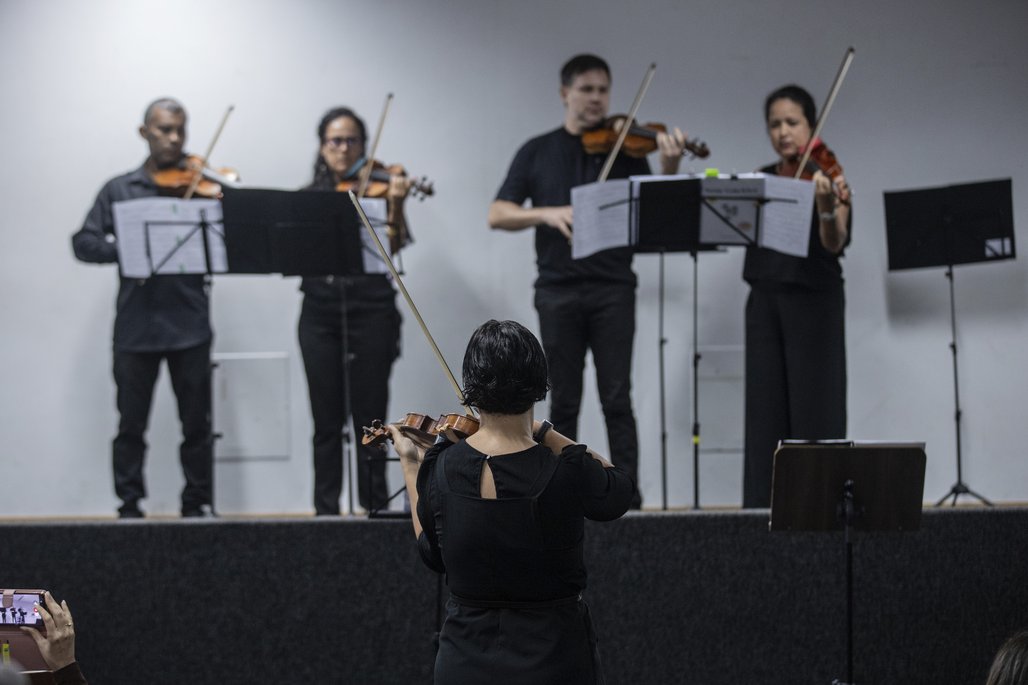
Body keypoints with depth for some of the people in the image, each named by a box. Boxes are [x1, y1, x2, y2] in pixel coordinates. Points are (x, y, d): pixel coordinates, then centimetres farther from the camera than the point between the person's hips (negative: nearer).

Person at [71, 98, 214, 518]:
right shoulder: (119, 190, 11)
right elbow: (84, 243, 4)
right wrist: (126, 249, -15)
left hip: (189, 324, -1)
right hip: (135, 325, 1)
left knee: (197, 424, 2)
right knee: (131, 423, 2)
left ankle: (198, 504, 12)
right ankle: (129, 507, 11)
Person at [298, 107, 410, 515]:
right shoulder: (307, 198, 12)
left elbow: (394, 244, -10)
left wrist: (396, 206, -27)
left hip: (371, 311, -2)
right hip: (320, 312, 2)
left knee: (369, 416, -2)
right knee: (327, 420, 3)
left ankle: (376, 507, 5)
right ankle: (326, 510, 7)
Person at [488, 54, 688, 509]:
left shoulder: (624, 149, 8)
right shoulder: (538, 152, 10)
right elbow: (498, 215, 3)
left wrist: (669, 169, -21)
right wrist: (547, 213, -14)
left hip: (611, 287, -1)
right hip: (558, 288, 1)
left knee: (617, 399, -5)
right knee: (564, 402, 4)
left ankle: (628, 496, -4)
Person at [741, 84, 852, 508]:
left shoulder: (828, 178, -4)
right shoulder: (761, 181, 12)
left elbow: (834, 243, -19)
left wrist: (826, 206, -39)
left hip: (814, 301, -5)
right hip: (765, 300, 5)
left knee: (814, 410, -6)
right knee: (765, 411, 3)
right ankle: (764, 508, 5)